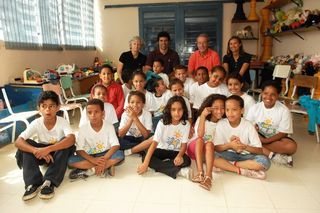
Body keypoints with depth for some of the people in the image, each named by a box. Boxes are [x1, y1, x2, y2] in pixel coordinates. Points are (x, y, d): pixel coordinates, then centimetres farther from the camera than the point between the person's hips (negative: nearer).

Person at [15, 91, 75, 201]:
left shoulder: (62, 122, -23)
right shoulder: (36, 123, -18)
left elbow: (71, 139, -42)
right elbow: (18, 142, -28)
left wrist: (48, 149, -52)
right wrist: (36, 150, -47)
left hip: (59, 153, -2)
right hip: (42, 153, 2)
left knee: (66, 143, -33)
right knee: (26, 145, -24)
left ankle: (49, 182, -35)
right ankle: (32, 183, -29)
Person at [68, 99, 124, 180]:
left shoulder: (109, 126, -11)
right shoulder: (83, 128, -11)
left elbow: (116, 146, -18)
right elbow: (79, 150, -14)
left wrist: (104, 159, -33)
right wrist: (93, 160, -30)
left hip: (105, 155, -1)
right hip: (90, 157, 1)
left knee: (120, 154, -30)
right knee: (71, 160, -26)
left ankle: (91, 171, -24)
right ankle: (107, 166, -26)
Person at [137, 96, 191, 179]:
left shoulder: (186, 124, -13)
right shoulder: (162, 123, -16)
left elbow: (184, 144, -10)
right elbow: (154, 143, -22)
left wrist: (179, 156, -33)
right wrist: (145, 163, -32)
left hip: (176, 152, 0)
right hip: (162, 150, 0)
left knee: (186, 160, -31)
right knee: (145, 158, -29)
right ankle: (179, 171, -30)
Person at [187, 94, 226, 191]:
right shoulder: (201, 118, -6)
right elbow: (200, 135, -23)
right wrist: (203, 116, -29)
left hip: (211, 151, 1)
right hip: (195, 148, 0)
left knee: (209, 143, -32)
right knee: (199, 139, -32)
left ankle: (208, 176, -45)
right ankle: (200, 173, -43)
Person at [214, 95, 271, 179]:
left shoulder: (248, 125, -11)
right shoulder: (221, 124, -10)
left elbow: (259, 151, -12)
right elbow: (216, 148, -11)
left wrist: (245, 147, -31)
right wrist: (229, 145, -30)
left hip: (245, 156, 0)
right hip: (229, 155, 0)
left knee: (264, 161, -29)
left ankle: (227, 165, -18)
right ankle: (244, 171, -22)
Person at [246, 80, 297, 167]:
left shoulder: (284, 110, -14)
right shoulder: (255, 108, -8)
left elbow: (283, 133, -13)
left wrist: (265, 140, -25)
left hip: (276, 139, -2)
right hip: (258, 136, 2)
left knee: (291, 146, -31)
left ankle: (261, 149, -23)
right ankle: (273, 155, -26)